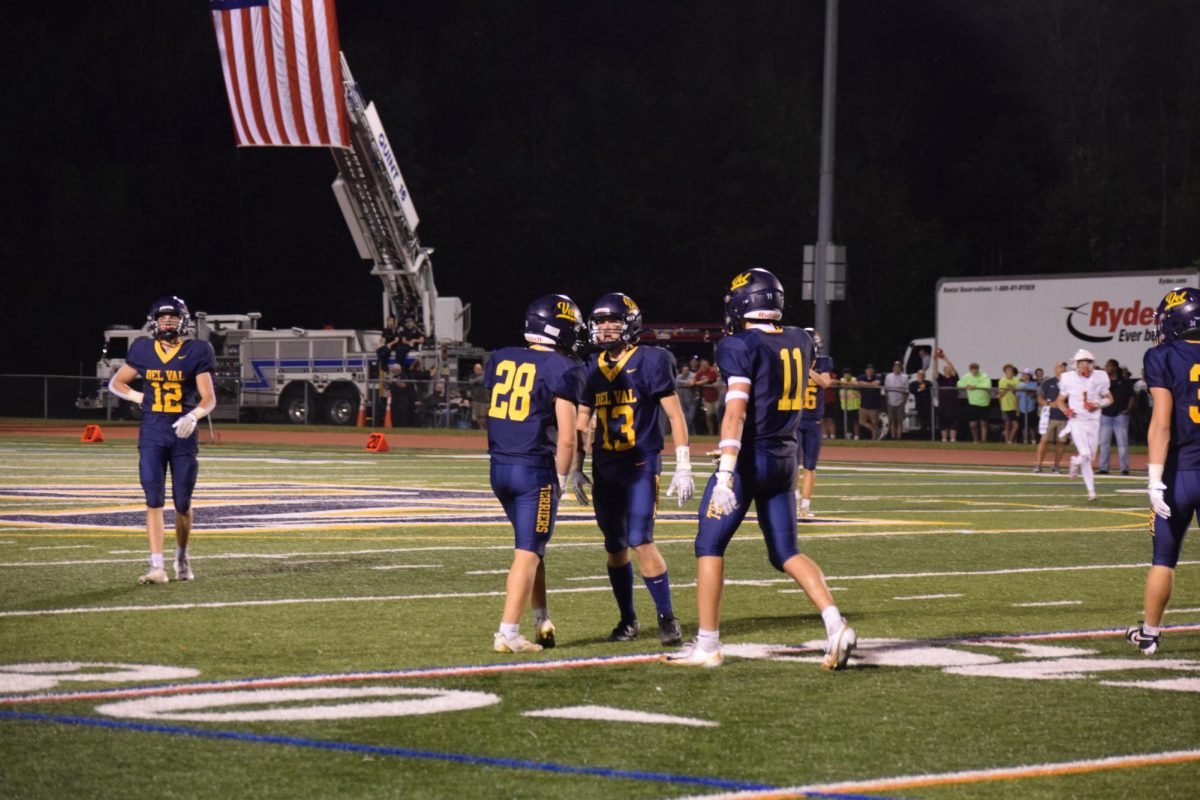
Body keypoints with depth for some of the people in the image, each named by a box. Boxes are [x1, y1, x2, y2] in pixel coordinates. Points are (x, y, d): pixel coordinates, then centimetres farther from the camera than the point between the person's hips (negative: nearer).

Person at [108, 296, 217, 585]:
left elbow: (209, 398, -3)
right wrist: (140, 398, 2)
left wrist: (194, 416, -23)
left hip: (183, 433, -1)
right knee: (154, 501, -8)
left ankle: (182, 557, 30)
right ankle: (157, 567, -12)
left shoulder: (196, 352, -1)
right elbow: (116, 383, 19)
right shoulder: (143, 350, 6)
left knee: (183, 504, 6)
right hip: (152, 433, 1)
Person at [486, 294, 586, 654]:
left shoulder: (500, 359, 9)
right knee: (527, 552, -1)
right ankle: (507, 633, -5)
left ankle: (543, 622, 23)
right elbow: (567, 437, -13)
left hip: (499, 466, 6)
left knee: (532, 545, 21)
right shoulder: (562, 369, -10)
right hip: (535, 469, -6)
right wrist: (561, 479, -1)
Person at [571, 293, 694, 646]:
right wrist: (576, 468, 13)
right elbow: (581, 421, 18)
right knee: (615, 547, 7)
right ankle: (628, 619, 19)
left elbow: (674, 414, -7)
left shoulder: (650, 361, -7)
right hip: (604, 468, 5)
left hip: (640, 464, -5)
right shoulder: (592, 368, 9)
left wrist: (683, 468, -11)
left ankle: (667, 618, -5)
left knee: (640, 541, -15)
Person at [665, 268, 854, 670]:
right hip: (785, 457, 6)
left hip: (749, 458, -6)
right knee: (786, 552, 13)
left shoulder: (741, 346, -13)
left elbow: (736, 412, -23)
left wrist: (726, 474, -27)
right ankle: (836, 624, -5)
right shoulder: (800, 342, 6)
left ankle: (707, 644, 6)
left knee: (710, 547, 6)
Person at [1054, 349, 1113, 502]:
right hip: (1077, 421, -3)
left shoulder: (1099, 378, -1)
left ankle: (1075, 460, 45)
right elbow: (1060, 400, 8)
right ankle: (1091, 490, -1)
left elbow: (1109, 398, 11)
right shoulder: (1069, 379, -3)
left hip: (1093, 422, 3)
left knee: (1090, 456, 10)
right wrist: (1066, 410, -14)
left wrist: (1098, 405, -10)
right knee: (1085, 455, -17)